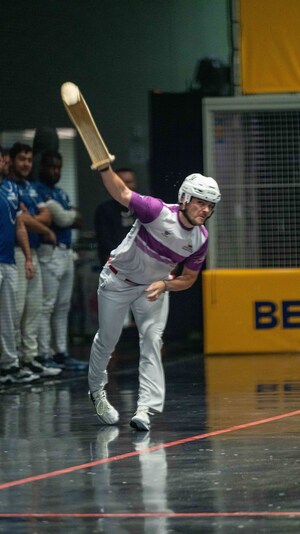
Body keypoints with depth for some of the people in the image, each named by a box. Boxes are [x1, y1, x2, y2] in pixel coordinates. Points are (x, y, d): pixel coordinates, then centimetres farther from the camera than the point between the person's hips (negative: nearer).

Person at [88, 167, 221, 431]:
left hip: (155, 287, 3)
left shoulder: (201, 239, -14)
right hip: (118, 280, -3)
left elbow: (188, 278, -2)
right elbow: (122, 194, -36)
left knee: (152, 340, -13)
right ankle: (97, 390, 37)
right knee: (107, 339, 10)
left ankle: (146, 408, -16)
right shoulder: (158, 212, -30)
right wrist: (104, 167, -54)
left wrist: (164, 285, -22)